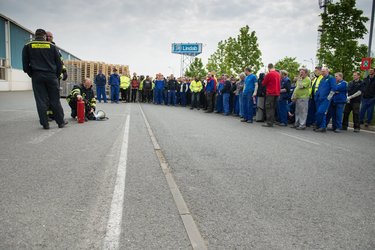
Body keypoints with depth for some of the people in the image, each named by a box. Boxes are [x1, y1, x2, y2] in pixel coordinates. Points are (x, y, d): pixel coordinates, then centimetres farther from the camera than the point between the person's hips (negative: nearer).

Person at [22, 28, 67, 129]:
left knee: (41, 101, 2)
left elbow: (25, 64, 5)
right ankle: (61, 122, 9)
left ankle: (45, 124, 3)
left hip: (37, 77, 0)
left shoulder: (28, 46, 6)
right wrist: (57, 75, 14)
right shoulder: (52, 46, 5)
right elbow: (59, 63, 5)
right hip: (51, 76, 0)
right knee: (55, 100, 6)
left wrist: (31, 74, 15)